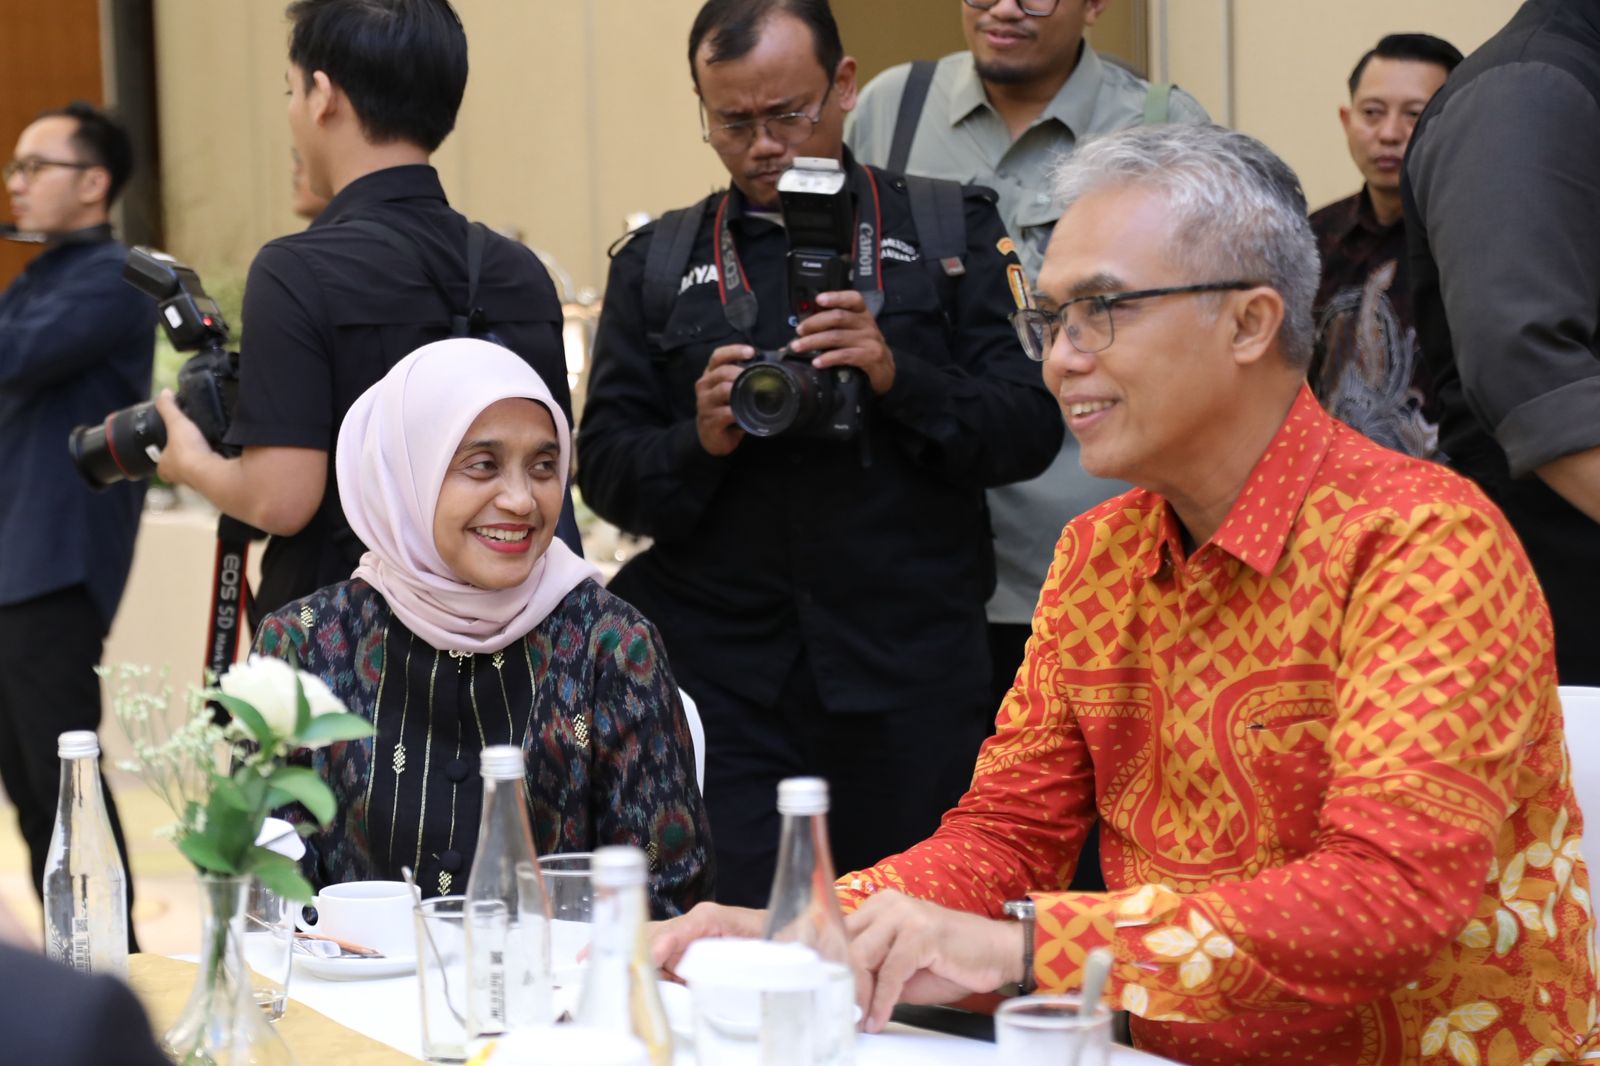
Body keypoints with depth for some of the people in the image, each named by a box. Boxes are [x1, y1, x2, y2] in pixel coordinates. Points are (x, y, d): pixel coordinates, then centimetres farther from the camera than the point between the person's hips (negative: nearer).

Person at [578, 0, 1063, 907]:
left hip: (910, 677, -1)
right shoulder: (657, 263, 13)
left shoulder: (951, 229, 9)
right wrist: (698, 441, -11)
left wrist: (899, 377, -14)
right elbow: (604, 471, 9)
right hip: (724, 681, 1)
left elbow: (1030, 429, 2)